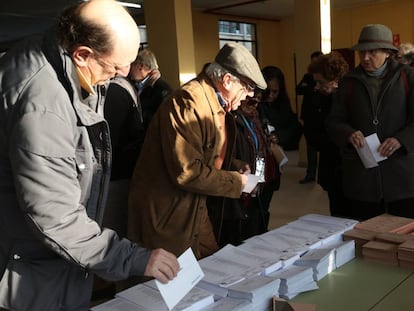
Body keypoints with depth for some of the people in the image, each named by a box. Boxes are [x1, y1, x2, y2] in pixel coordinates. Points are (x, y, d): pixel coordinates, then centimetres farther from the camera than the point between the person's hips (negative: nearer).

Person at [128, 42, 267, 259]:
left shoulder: (216, 103, 8)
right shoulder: (188, 103, -23)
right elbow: (187, 172, -27)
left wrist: (235, 167, 4)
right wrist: (235, 181, -15)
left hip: (195, 210, 10)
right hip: (166, 216, -9)